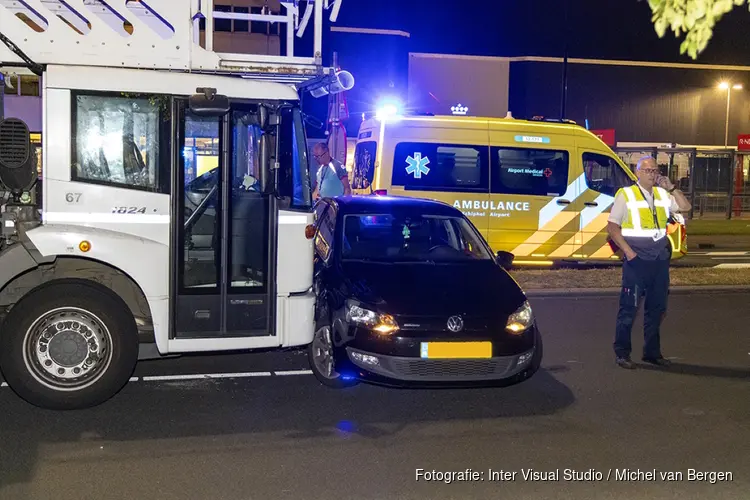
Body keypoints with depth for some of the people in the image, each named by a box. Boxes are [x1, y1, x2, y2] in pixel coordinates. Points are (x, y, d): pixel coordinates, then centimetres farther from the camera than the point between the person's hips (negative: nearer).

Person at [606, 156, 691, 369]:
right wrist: (627, 251, -14)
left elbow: (685, 207, 10)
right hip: (637, 259, -6)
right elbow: (612, 227, -6)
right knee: (629, 307, -2)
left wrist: (671, 188, -1)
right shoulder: (626, 194, -4)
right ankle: (621, 353, 6)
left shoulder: (662, 194, 12)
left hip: (660, 259, 6)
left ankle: (652, 351, 23)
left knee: (656, 308, 12)